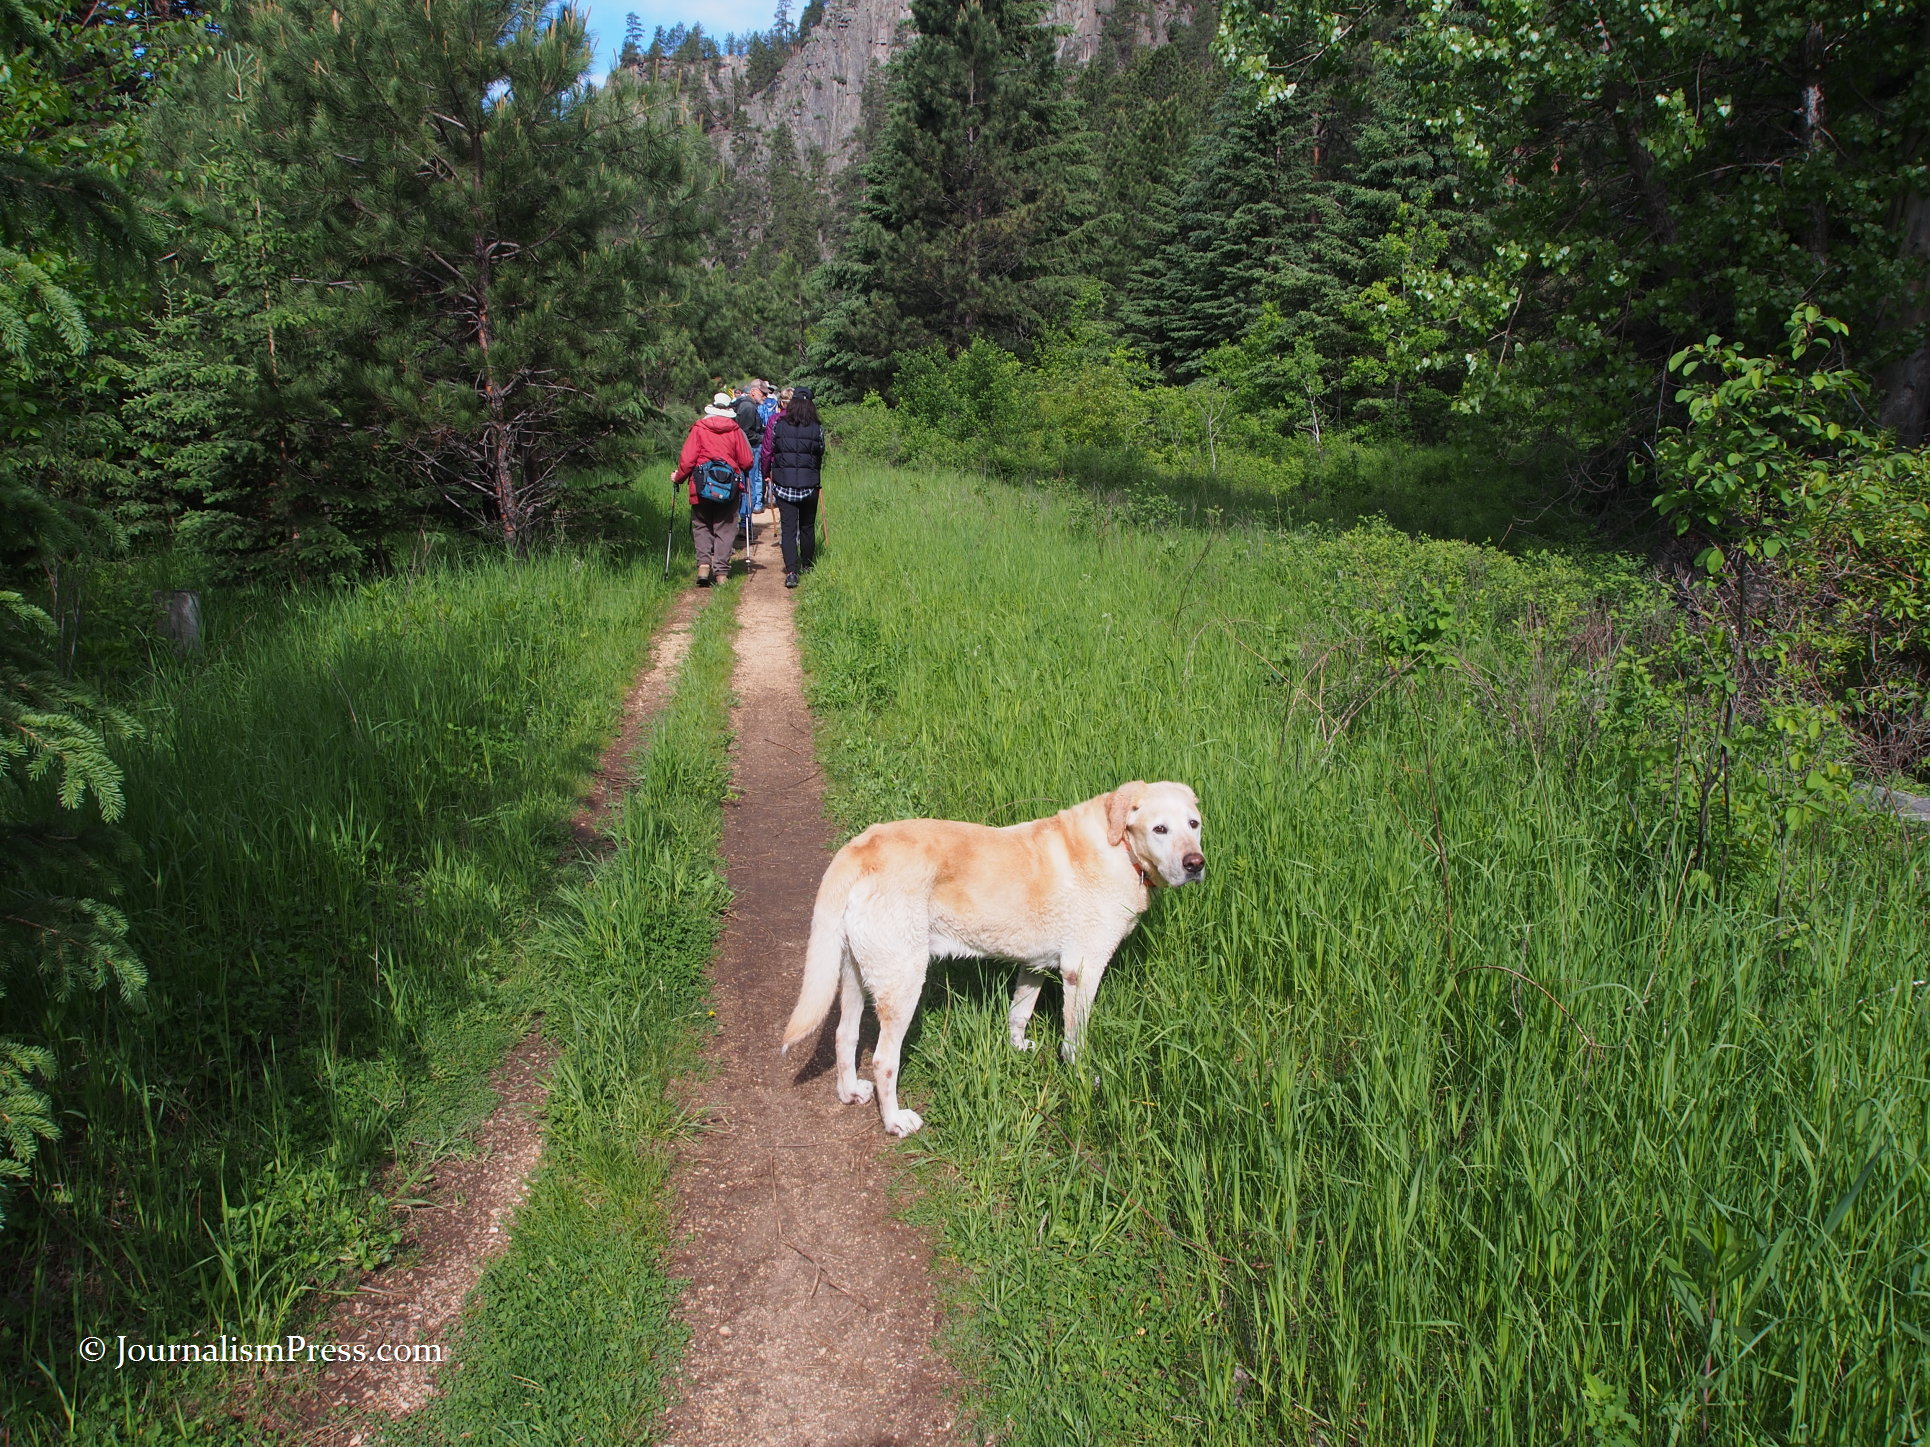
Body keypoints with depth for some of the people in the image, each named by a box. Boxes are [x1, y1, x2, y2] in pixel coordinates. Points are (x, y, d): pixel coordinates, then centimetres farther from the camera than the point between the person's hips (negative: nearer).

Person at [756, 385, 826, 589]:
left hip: (783, 483, -1)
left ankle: (791, 571, -14)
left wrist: (766, 473, 20)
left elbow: (766, 452, 4)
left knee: (788, 528, -1)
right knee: (807, 527, 16)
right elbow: (820, 456, 7)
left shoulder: (777, 425, -3)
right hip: (809, 485, 1)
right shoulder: (816, 429, -3)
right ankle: (807, 567, 27)